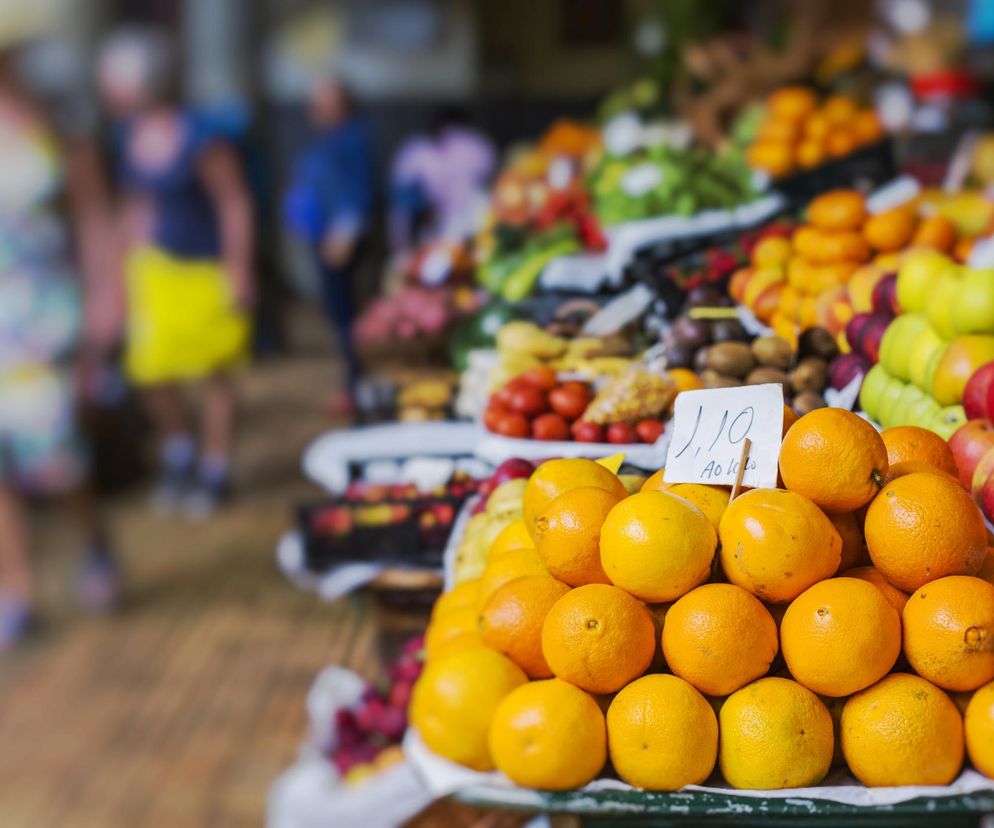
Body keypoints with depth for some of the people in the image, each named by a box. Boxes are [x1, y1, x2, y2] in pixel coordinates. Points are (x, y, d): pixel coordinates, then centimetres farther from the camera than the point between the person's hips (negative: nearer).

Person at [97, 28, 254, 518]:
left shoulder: (201, 141, -21)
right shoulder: (127, 134, -2)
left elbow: (235, 207, -16)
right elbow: (134, 203, 10)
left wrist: (238, 276, -15)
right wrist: (128, 260, 12)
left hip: (205, 271, -6)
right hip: (154, 269, 6)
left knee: (211, 377, 8)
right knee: (150, 374, 8)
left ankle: (214, 471, 26)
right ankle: (179, 452, 35)